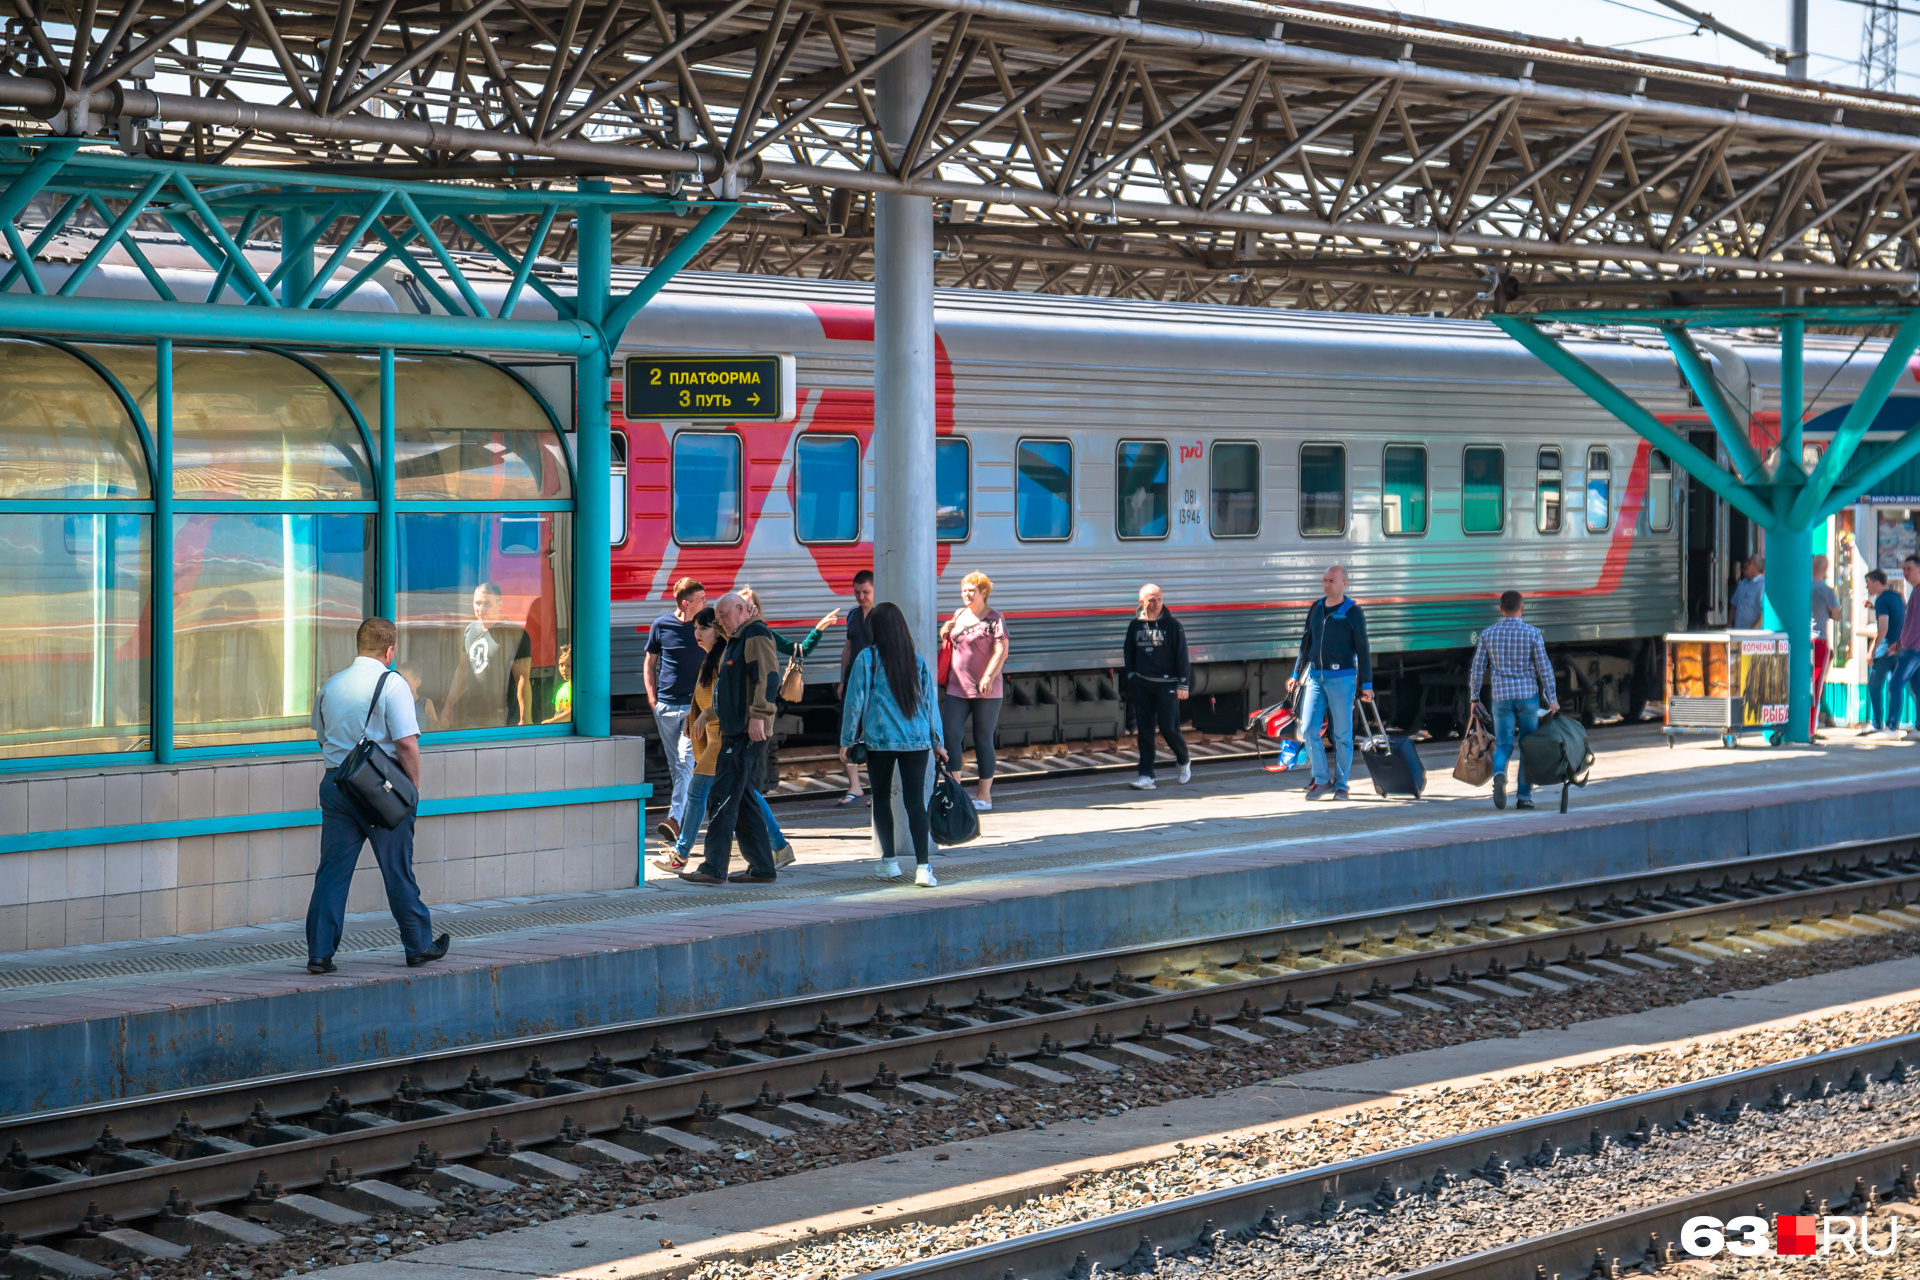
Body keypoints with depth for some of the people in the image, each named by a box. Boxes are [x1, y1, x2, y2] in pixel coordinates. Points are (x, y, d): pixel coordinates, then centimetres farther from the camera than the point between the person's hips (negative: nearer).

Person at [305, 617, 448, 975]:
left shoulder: (331, 685, 9)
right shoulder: (392, 684, -10)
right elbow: (407, 744, -16)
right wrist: (414, 785, -6)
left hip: (335, 782, 5)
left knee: (332, 870, 5)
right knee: (398, 871, 7)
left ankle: (319, 953, 1)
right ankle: (419, 946, 19)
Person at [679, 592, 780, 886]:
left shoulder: (756, 635, -9)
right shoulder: (736, 640, 23)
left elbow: (768, 677, -21)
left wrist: (758, 716, -27)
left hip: (748, 733, -11)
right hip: (735, 731, 11)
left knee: (723, 797, -12)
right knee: (742, 798, 11)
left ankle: (714, 868, -13)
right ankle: (761, 867, 14)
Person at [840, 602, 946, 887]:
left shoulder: (867, 659, -5)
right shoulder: (917, 661, 5)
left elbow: (855, 701, -2)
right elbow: (931, 701, 10)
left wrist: (847, 740, 7)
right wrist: (937, 741, 17)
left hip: (879, 740, -2)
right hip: (917, 741, 2)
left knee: (881, 797, 13)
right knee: (915, 800, -1)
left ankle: (889, 862, 16)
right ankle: (922, 866, -11)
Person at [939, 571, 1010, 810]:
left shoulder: (994, 619, -4)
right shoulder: (958, 615, 13)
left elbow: (1001, 652, -13)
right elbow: (947, 641, 28)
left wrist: (988, 678, -26)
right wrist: (944, 632, 5)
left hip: (985, 692, -5)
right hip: (957, 689, 5)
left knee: (983, 740, 2)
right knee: (949, 734, -8)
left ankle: (984, 795, 10)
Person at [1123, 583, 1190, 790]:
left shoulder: (1172, 625, -2)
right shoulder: (1135, 625, 9)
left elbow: (1182, 655, -1)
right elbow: (1129, 653, 20)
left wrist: (1182, 684, -6)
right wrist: (1131, 676, 9)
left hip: (1166, 684, -4)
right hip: (1141, 685, 4)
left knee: (1168, 727, -7)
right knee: (1144, 731, 1)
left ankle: (1185, 762, 20)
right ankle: (1146, 776, 2)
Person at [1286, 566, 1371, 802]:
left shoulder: (1352, 613, -2)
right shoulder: (1316, 609, 11)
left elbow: (1362, 650, -1)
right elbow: (1306, 643, 20)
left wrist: (1366, 684, -3)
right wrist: (1296, 674, 19)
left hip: (1341, 678, -4)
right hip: (1315, 677, 4)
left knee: (1342, 734, 0)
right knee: (1309, 729, -5)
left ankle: (1340, 784, 9)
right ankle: (1322, 780, 5)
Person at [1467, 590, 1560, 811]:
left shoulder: (1488, 634, 2)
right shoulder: (1532, 633, -4)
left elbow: (1477, 669, 4)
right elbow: (1544, 669, -5)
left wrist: (1473, 697, 14)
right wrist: (1552, 699, 1)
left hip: (1502, 697, 1)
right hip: (1528, 695, -1)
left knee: (1503, 745, 6)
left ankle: (1499, 774, -26)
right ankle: (1525, 797, 8)